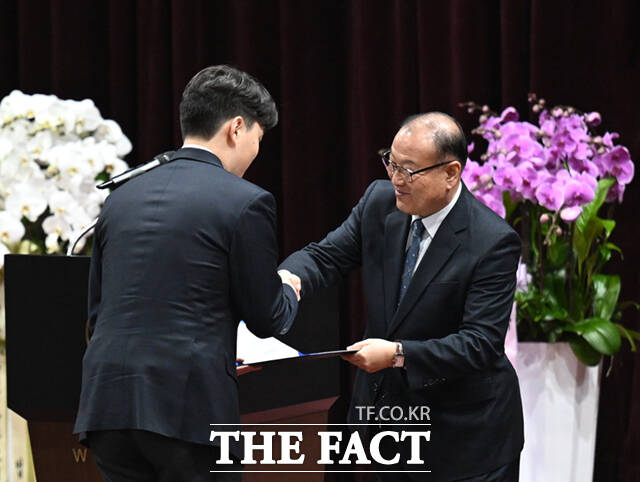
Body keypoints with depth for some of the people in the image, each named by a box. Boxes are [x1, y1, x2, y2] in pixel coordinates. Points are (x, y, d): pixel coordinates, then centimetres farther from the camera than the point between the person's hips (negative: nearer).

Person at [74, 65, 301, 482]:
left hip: (108, 401, 6)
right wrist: (287, 290, 26)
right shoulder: (244, 202, -4)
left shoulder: (123, 197, 14)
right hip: (189, 408, -6)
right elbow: (267, 319, 2)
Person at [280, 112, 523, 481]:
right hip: (391, 410, 6)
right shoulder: (380, 202, -3)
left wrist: (399, 354, -35)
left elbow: (481, 343, -25)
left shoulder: (493, 242, -21)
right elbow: (326, 256, -1)